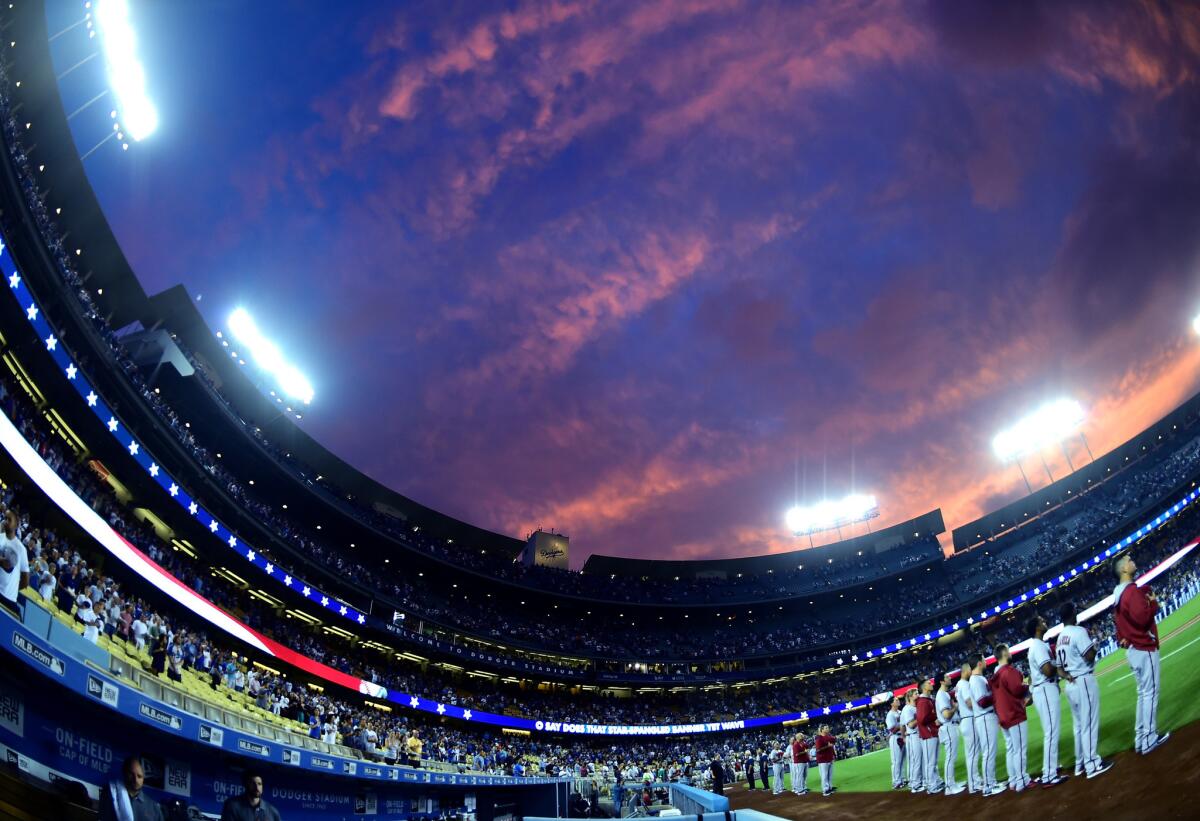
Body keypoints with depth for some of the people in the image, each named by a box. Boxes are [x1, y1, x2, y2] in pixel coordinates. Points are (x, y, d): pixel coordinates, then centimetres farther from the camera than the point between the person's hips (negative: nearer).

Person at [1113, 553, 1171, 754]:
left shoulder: (1117, 594, 12)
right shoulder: (1133, 591, -17)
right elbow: (1141, 618, -26)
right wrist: (1153, 603, -12)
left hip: (1131, 649, 10)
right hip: (1144, 649, -10)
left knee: (1143, 693, 17)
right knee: (1150, 693, -4)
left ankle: (1140, 738, 20)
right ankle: (1149, 740, -2)